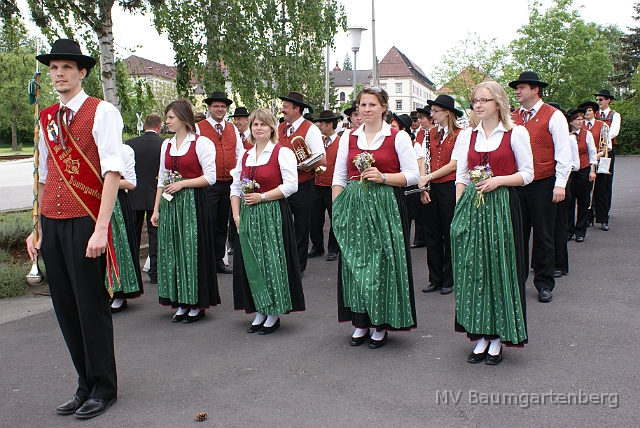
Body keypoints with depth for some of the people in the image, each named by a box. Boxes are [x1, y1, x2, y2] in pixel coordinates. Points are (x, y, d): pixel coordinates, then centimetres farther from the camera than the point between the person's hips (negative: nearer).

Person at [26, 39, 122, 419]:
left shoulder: (102, 112, -6)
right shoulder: (46, 118, 15)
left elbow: (113, 171, -14)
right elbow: (44, 177, 18)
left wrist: (101, 228, -21)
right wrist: (38, 228, 14)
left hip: (85, 222, -6)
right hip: (52, 222, 6)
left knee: (92, 306, 2)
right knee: (65, 308, 10)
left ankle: (104, 389, 19)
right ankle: (86, 385, 26)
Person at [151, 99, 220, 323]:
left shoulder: (201, 143, -5)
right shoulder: (166, 145, 14)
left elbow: (210, 177, -9)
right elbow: (162, 179, 15)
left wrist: (182, 184, -15)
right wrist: (156, 209, 11)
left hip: (192, 202, -6)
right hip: (169, 203, 6)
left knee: (193, 250, -1)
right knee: (172, 251, 7)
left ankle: (197, 304, 11)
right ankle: (181, 303, 18)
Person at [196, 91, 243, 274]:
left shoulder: (232, 129, 12)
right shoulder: (198, 128, -2)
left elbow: (240, 153, 13)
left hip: (229, 183, 5)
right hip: (208, 184, -5)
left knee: (222, 224, 14)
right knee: (208, 223, -2)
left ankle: (219, 261, 25)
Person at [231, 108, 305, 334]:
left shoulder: (283, 153, -4)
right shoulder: (245, 155, 14)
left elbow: (291, 185, -13)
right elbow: (235, 187, 13)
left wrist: (261, 197, -15)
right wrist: (236, 215, 1)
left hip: (274, 215, -6)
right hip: (248, 216, 6)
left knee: (273, 262, -2)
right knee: (251, 262, 8)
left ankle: (274, 314, 11)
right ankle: (259, 312, 20)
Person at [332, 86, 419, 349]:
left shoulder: (398, 137, 0)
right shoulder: (348, 138, 10)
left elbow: (413, 175, -3)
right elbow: (339, 177, 11)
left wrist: (383, 177, -16)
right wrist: (337, 209, 4)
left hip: (385, 207, -3)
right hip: (354, 207, 3)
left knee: (383, 262, 0)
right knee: (355, 262, 6)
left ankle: (381, 324, 14)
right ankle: (361, 322, 19)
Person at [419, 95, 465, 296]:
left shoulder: (459, 134, -7)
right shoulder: (432, 134, 10)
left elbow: (453, 165, -13)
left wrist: (428, 177, -16)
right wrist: (423, 186, -5)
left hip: (450, 187, -5)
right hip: (432, 189, 6)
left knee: (450, 235, 5)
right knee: (432, 235, 9)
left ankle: (448, 280, 17)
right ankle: (435, 279, 19)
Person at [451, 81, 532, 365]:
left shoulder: (516, 133, 1)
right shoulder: (467, 137, 11)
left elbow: (527, 174, 0)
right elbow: (461, 177, 9)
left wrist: (499, 180, -15)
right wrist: (459, 211, 1)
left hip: (501, 206, -3)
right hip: (471, 206, 3)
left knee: (499, 268, 1)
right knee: (473, 269, 4)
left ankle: (497, 338, 13)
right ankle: (480, 336, 15)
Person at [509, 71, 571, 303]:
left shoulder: (553, 116, -3)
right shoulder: (513, 118, 8)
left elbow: (563, 153, -6)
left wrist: (560, 184, -11)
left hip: (542, 185, -3)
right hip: (516, 185, 4)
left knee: (543, 236, 6)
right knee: (518, 234, 9)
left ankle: (544, 284, 17)